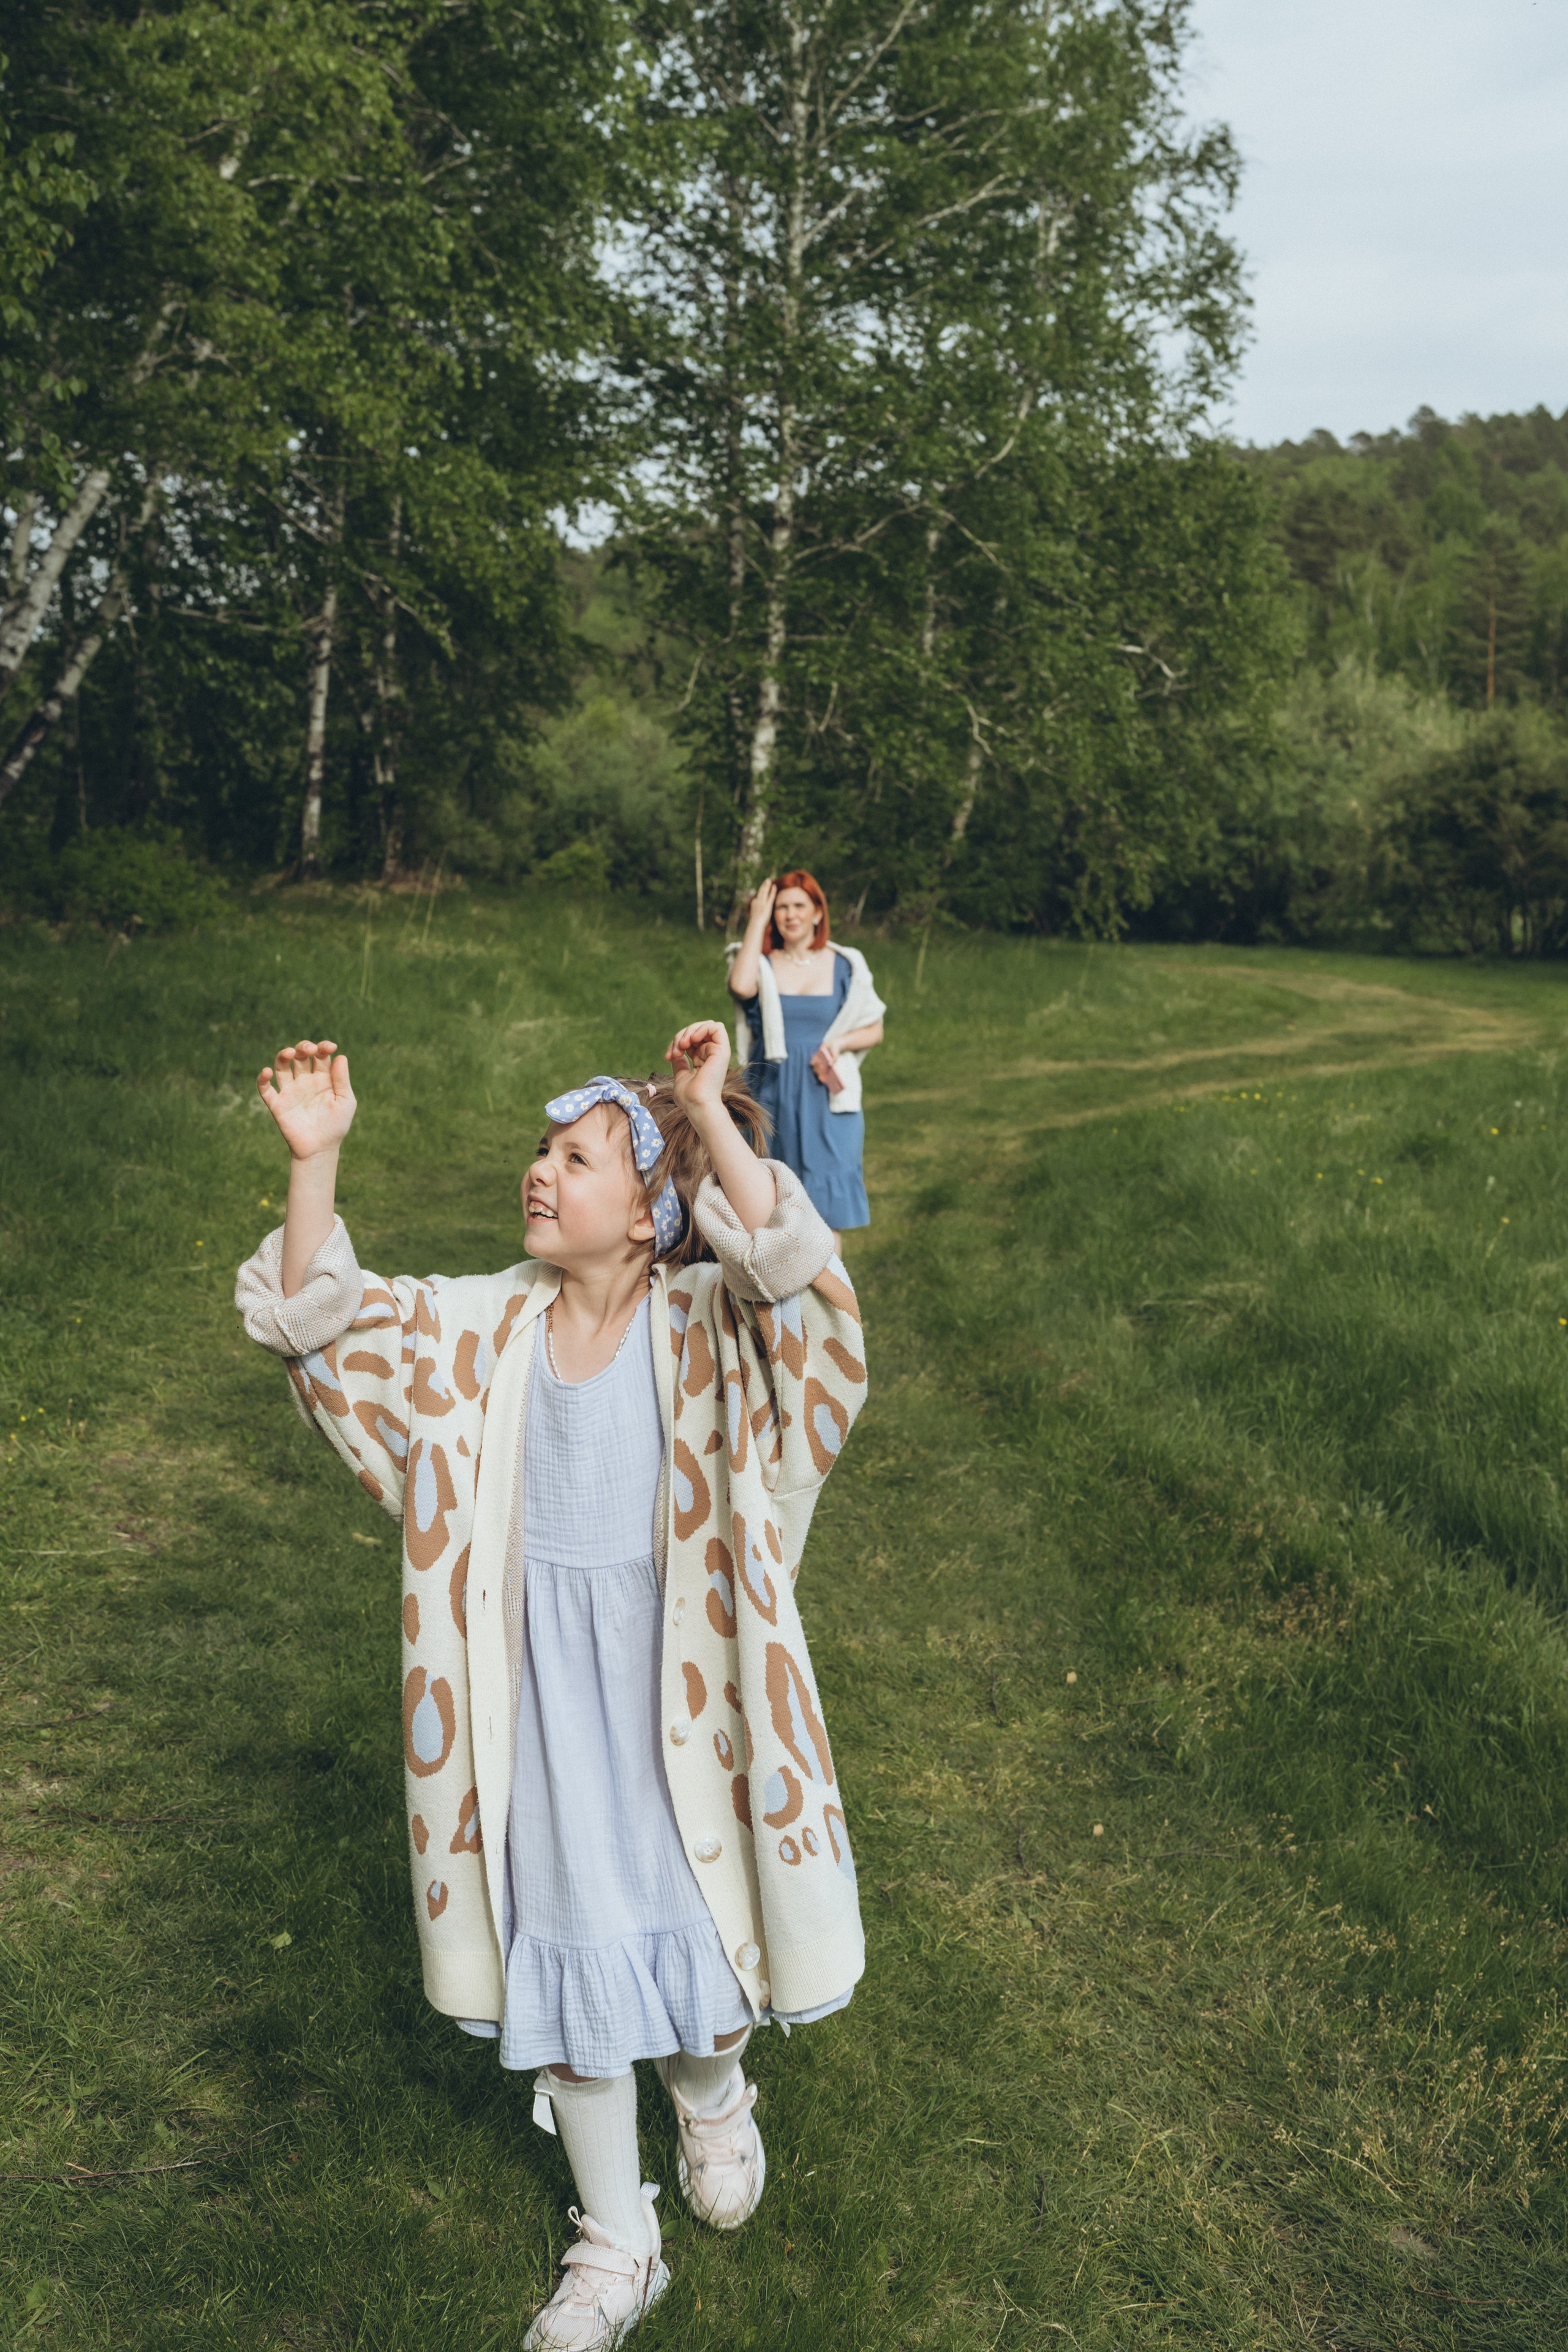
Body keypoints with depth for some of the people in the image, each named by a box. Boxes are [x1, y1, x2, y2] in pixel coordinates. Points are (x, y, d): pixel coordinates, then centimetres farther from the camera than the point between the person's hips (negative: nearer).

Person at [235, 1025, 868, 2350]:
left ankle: (713, 2096, 53)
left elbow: (793, 1271, -36)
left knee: (697, 1900, 17)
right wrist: (313, 1158, -20)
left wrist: (710, 1114, -38)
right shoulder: (488, 1328, -5)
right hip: (544, 1692, 3)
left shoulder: (705, 1325, -15)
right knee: (566, 1943, 13)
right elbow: (320, 1318, -8)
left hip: (679, 1683, -3)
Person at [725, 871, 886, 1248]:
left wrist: (839, 1042, -11)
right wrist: (757, 921, -12)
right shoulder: (762, 964, 4)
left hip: (827, 1101, 0)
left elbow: (875, 1031, 10)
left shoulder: (844, 966, 6)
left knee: (828, 1203, -3)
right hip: (772, 1097, 0)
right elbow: (741, 987, -21)